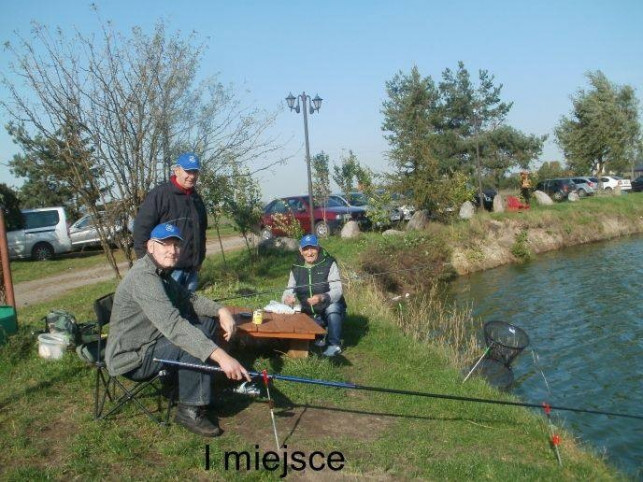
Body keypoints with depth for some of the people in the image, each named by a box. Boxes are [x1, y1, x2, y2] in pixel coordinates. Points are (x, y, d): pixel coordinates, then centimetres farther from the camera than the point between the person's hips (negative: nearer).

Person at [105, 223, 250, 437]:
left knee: (207, 323, 6)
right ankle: (191, 411, -12)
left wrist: (221, 310, -12)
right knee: (194, 343, -27)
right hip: (132, 358, -10)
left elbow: (188, 298, 9)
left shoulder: (160, 272, 5)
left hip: (147, 342, 10)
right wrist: (220, 355, -46)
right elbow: (173, 325, -39)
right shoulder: (144, 277, -28)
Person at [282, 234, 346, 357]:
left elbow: (337, 291, -23)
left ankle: (335, 344, -15)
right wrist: (287, 299, -27)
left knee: (332, 306, -34)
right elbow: (288, 291, -2)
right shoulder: (296, 269, 1)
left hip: (331, 312, -4)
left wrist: (322, 298, -44)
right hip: (310, 315, 5)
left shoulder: (329, 264, -12)